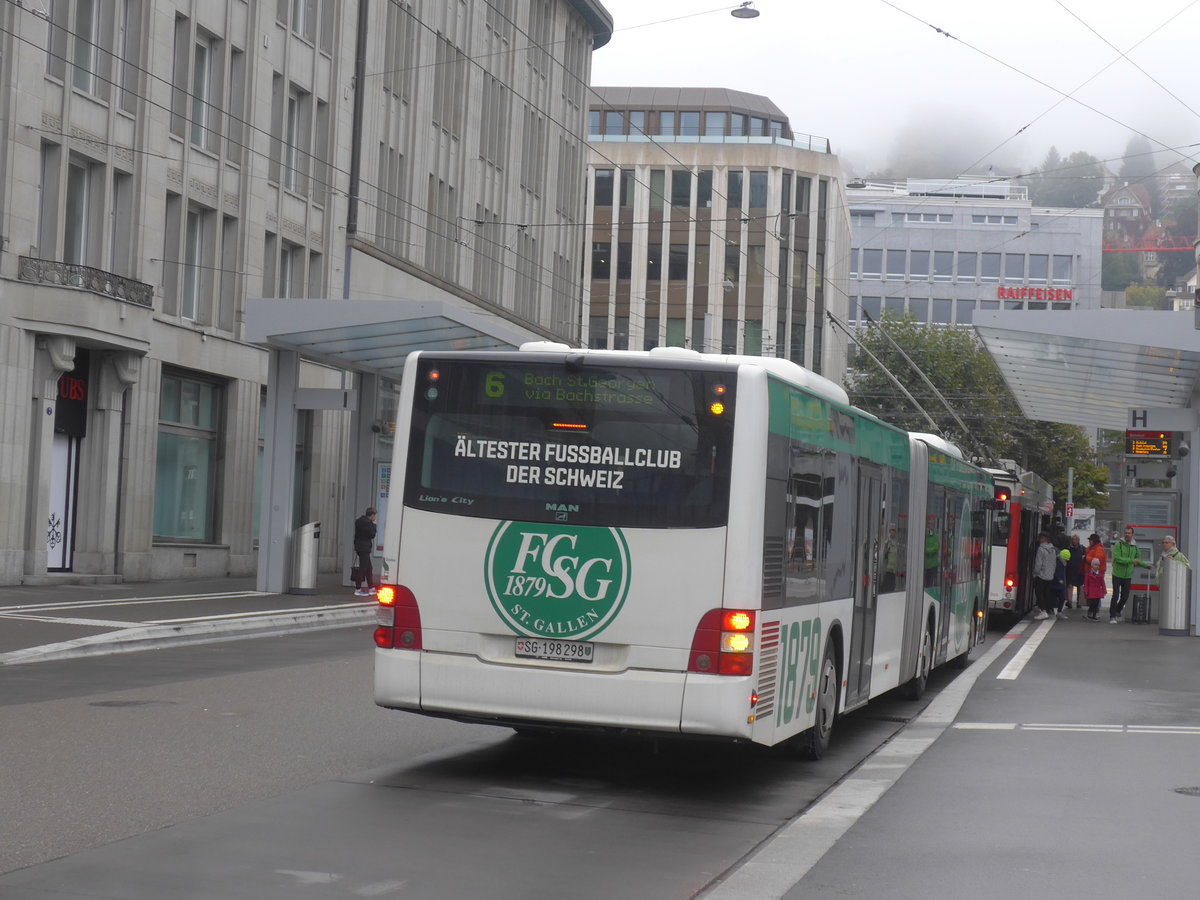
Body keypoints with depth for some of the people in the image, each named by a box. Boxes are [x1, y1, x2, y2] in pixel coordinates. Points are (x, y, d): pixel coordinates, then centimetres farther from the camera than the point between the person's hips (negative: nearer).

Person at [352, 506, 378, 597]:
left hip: (360, 548, 10)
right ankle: (357, 590, -5)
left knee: (368, 569, 14)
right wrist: (374, 525, -4)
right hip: (364, 549, -10)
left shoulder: (360, 521, 15)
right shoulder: (367, 522, -17)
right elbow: (372, 535, -16)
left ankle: (371, 589, 19)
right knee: (362, 569, -6)